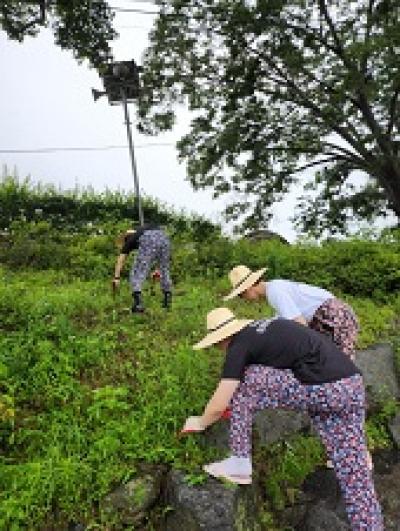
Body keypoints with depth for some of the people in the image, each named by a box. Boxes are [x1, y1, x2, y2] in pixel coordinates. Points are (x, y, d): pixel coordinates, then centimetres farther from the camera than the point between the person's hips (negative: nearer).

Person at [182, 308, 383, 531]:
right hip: (352, 385, 9)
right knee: (354, 471, 12)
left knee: (241, 381, 3)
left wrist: (200, 423, 24)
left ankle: (240, 463, 10)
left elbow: (219, 405, 2)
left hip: (322, 389, -9)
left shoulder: (239, 345, -1)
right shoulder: (265, 327, 22)